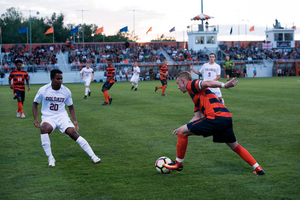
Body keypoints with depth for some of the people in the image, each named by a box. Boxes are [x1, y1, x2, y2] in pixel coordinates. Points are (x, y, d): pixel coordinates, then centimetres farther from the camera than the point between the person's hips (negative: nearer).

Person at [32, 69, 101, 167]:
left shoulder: (66, 91, -1)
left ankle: (93, 156, -12)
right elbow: (35, 103, 7)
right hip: (48, 117, -1)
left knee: (74, 133, -21)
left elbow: (70, 106, 13)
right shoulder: (43, 90, -7)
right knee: (44, 129, -35)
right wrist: (35, 119, -5)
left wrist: (75, 121, 4)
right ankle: (50, 158, -23)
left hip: (62, 117, 1)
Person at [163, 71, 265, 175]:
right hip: (227, 117, 10)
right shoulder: (196, 95, 32)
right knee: (235, 146, 25)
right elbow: (197, 117, 28)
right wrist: (184, 128, 27)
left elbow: (207, 83, -14)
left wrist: (223, 85, -28)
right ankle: (258, 168, 25)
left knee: (182, 132, 1)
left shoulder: (190, 85, 6)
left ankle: (178, 164, 13)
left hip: (216, 118, -10)